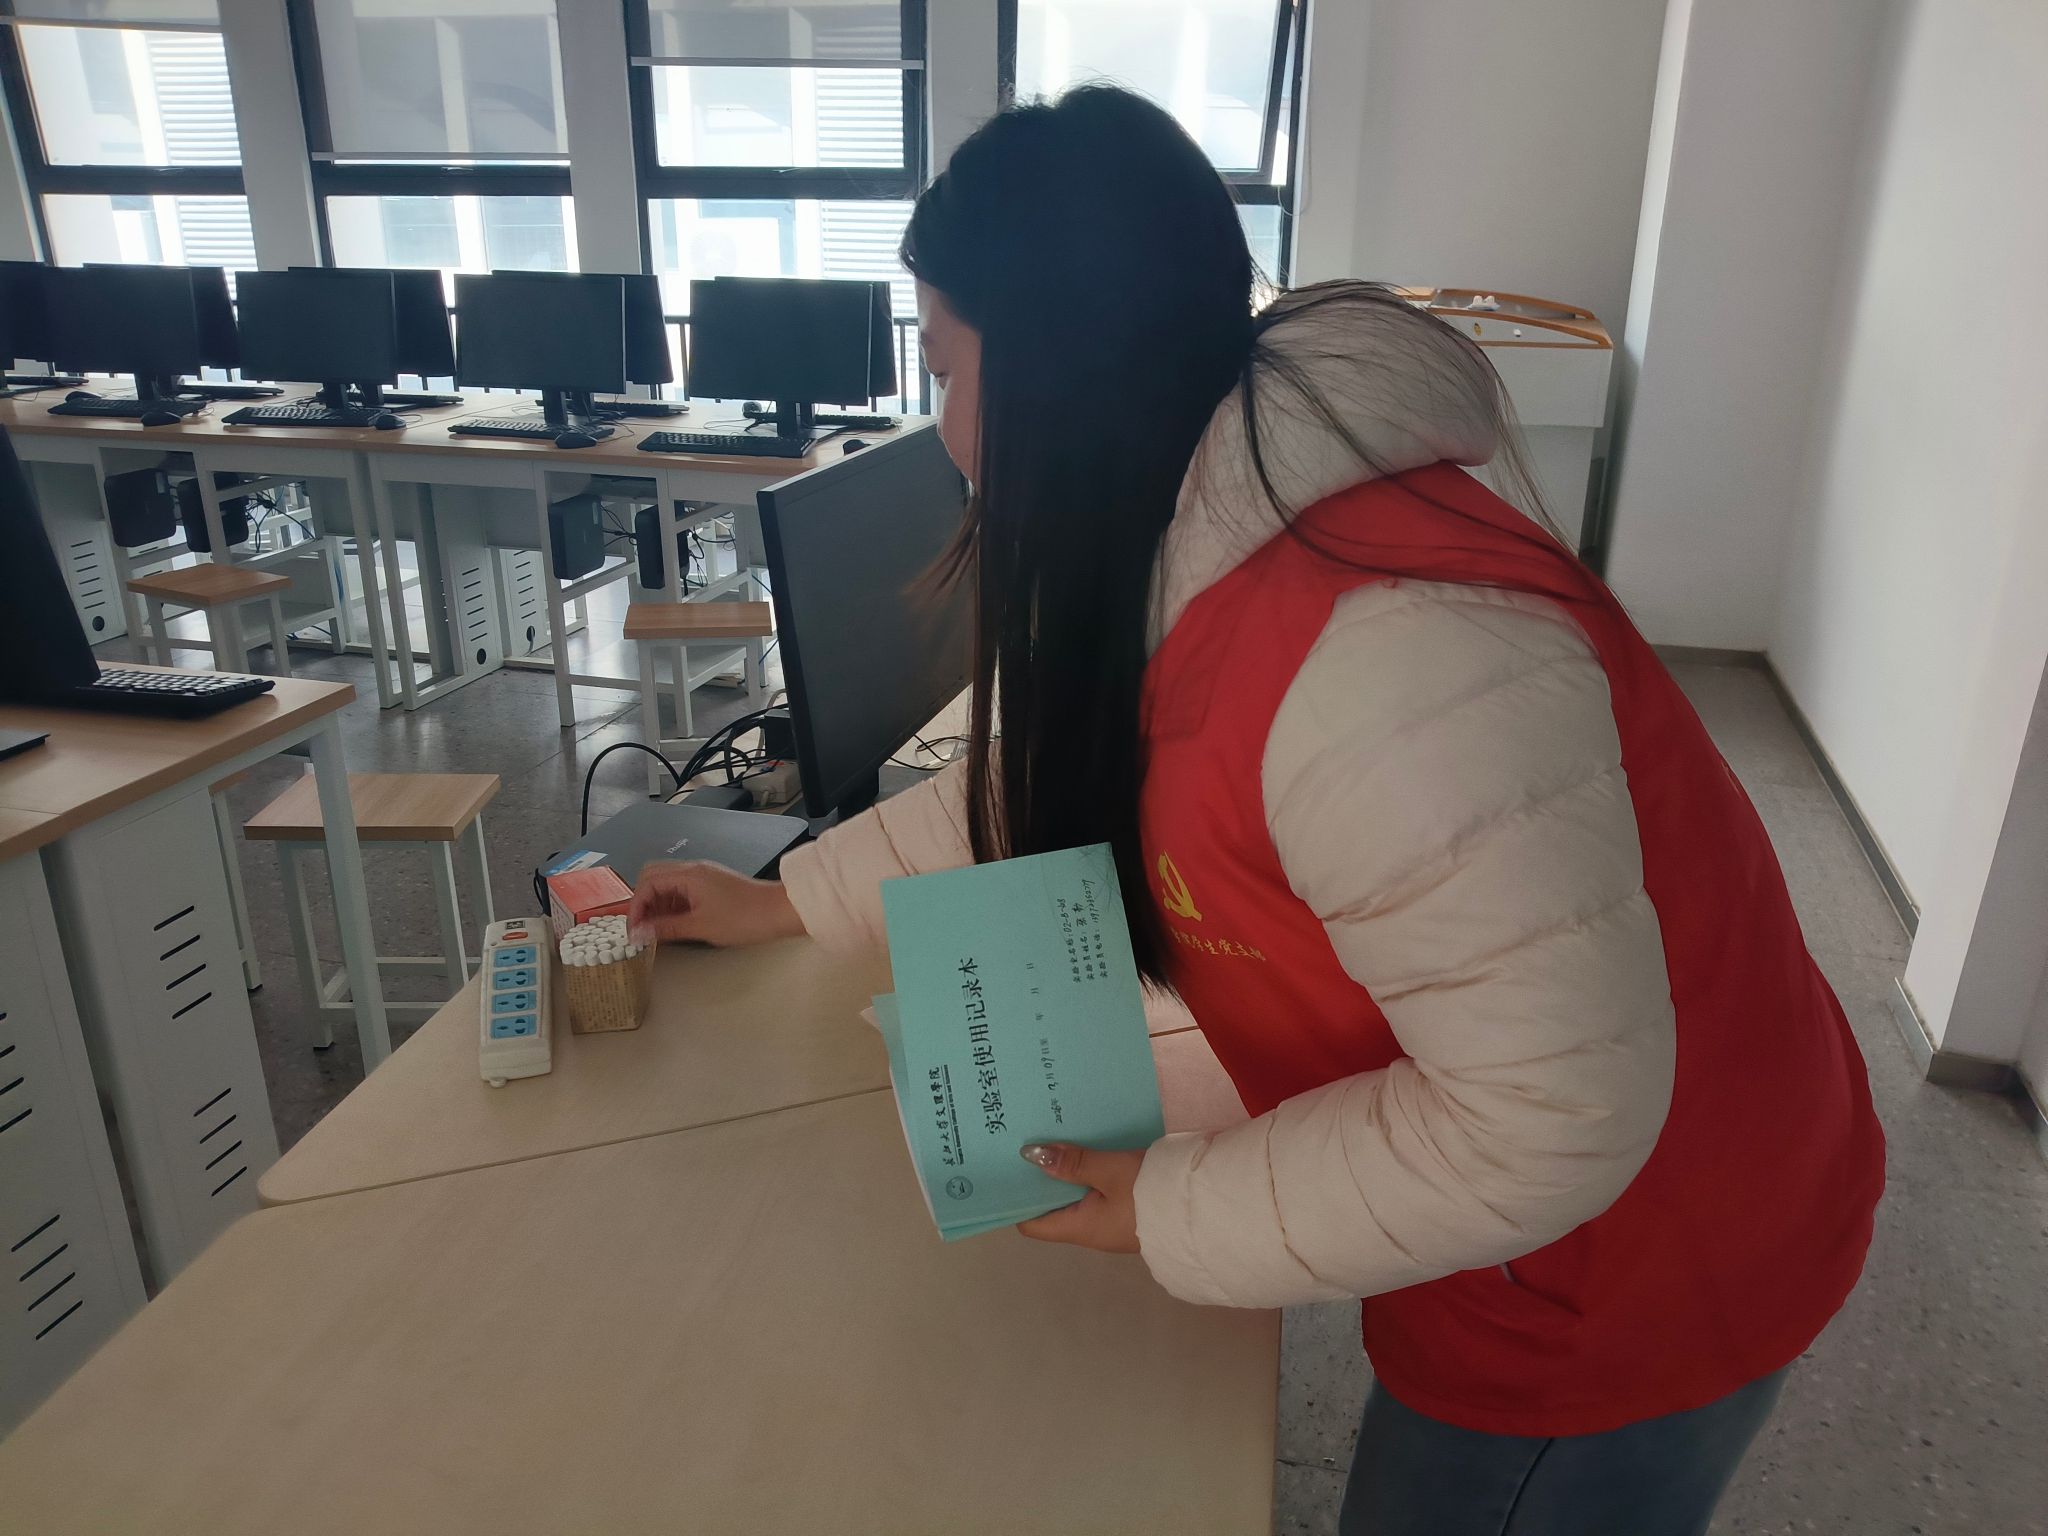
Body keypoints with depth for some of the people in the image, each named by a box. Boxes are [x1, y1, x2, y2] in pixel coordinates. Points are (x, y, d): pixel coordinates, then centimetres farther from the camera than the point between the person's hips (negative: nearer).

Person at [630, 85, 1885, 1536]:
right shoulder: (1182, 566, -5)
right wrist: (790, 898, 14)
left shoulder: (1382, 658, -38)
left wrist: (1174, 1216, -22)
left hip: (1622, 1284, -7)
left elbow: (1550, 1119, -33)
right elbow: (1041, 781, 9)